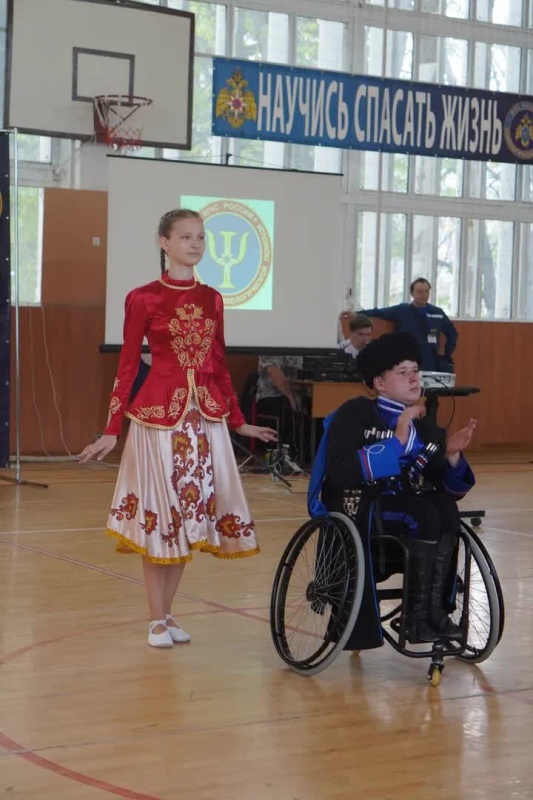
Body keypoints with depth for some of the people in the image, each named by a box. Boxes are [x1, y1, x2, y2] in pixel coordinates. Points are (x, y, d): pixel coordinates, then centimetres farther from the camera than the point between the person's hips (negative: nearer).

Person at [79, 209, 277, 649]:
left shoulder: (212, 299, 9)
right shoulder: (143, 298, -4)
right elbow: (127, 366, -3)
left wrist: (239, 422, 16)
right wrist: (112, 429, -6)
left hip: (205, 415, 5)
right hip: (158, 414, -4)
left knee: (191, 514, 7)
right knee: (158, 515, 1)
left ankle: (168, 613, 20)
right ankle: (157, 620, 13)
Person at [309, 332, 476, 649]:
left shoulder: (427, 429, 12)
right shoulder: (355, 414, -5)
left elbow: (450, 491, 10)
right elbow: (339, 473, -20)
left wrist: (452, 455, -10)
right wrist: (397, 441, -21)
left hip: (406, 510, 5)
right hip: (356, 508, -5)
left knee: (447, 509, -25)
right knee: (426, 512, -30)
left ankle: (435, 609, -23)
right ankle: (418, 615, -23)